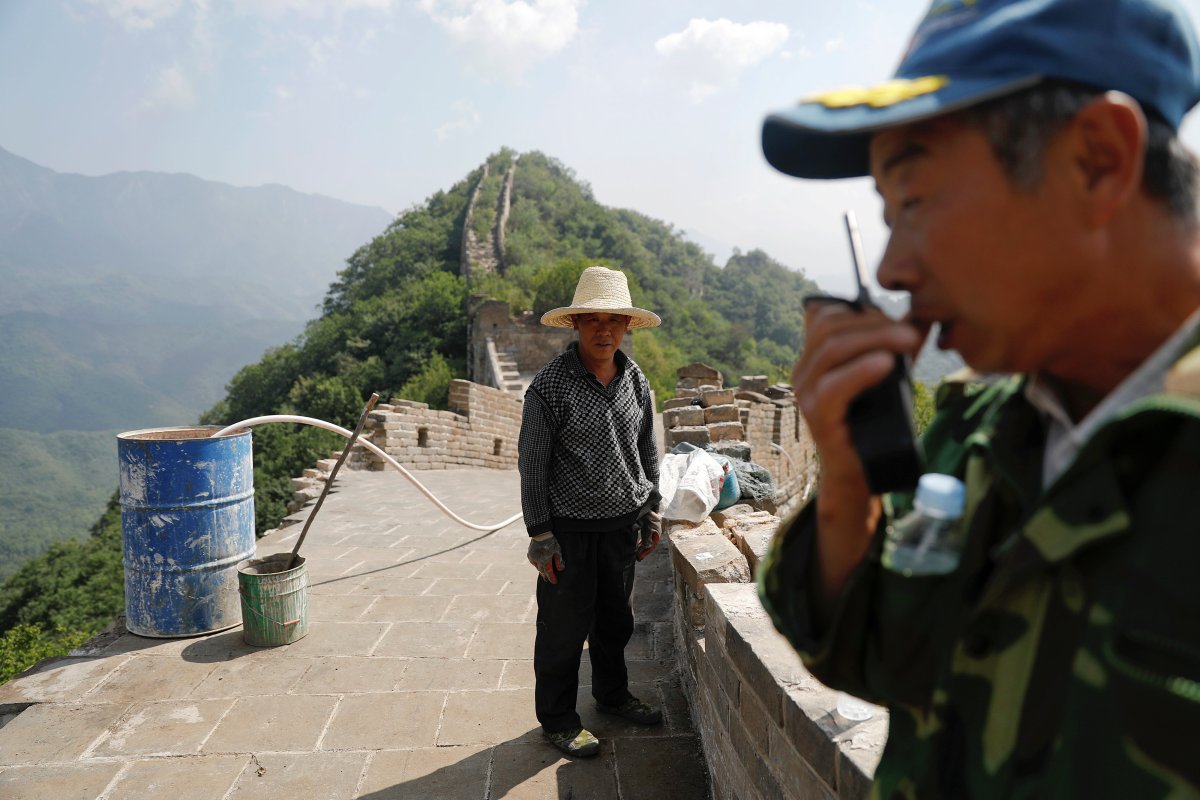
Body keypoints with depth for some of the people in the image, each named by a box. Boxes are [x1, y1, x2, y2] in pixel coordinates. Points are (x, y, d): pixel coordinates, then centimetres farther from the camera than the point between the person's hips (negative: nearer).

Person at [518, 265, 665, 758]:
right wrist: (540, 536, -12)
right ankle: (557, 718, 27)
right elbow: (532, 466, -11)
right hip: (571, 528, -5)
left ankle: (612, 694, 43)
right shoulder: (550, 385, -14)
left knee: (615, 618, 20)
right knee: (565, 626, 7)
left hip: (622, 525, 5)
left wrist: (651, 513, 12)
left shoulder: (635, 380, 2)